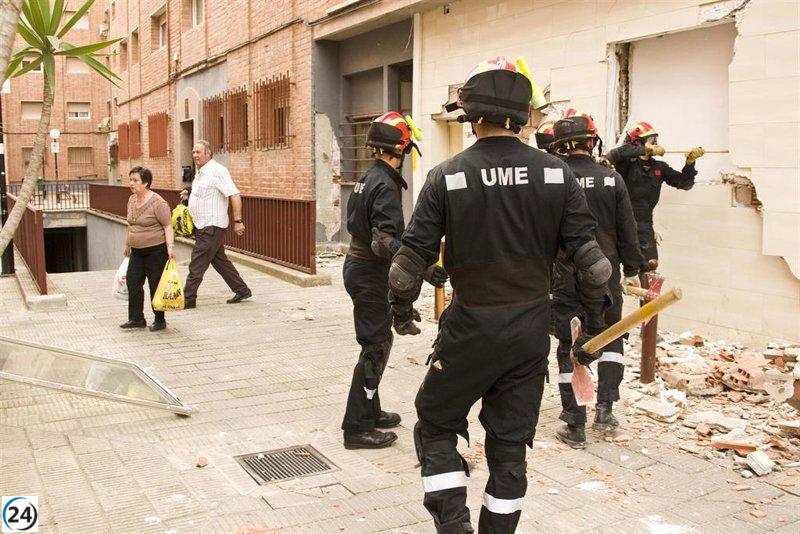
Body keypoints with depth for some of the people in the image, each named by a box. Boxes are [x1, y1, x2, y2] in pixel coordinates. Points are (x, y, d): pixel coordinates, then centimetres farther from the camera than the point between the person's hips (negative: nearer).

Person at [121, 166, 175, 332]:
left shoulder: (157, 203, -16)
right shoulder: (131, 200, 8)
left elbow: (168, 226, -17)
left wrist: (170, 246, -26)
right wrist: (127, 244, 24)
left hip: (156, 251, -7)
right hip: (137, 251, 8)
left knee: (155, 285, -1)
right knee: (133, 282, 5)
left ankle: (160, 321, 12)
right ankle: (136, 318, 15)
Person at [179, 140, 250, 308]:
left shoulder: (217, 171, -16)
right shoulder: (201, 172, 14)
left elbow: (234, 195, -22)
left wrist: (238, 220, -25)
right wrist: (189, 193, 10)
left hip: (212, 226, -10)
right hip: (203, 226, 10)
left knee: (197, 264, -6)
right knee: (219, 261, 15)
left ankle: (188, 299, 1)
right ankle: (242, 290, 23)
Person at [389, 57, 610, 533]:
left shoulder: (447, 176, -9)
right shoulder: (556, 174, -3)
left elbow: (411, 259, -9)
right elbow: (590, 258, -6)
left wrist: (403, 308, 10)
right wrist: (596, 324, 6)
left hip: (470, 328, -3)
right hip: (532, 331, 3)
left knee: (435, 427, 16)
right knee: (510, 446, 16)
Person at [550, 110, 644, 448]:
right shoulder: (611, 179, -4)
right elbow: (627, 230, 1)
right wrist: (632, 270, 13)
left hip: (566, 278, -1)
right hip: (605, 275, 2)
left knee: (568, 348, 8)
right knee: (611, 338, 22)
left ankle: (575, 426, 12)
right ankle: (604, 408, 13)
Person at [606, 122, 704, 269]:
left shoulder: (659, 167, 7)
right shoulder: (628, 163, -9)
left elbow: (684, 183, 7)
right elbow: (613, 155, -31)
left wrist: (690, 162, -10)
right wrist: (646, 150, -32)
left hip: (645, 225, 5)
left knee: (650, 263, 0)